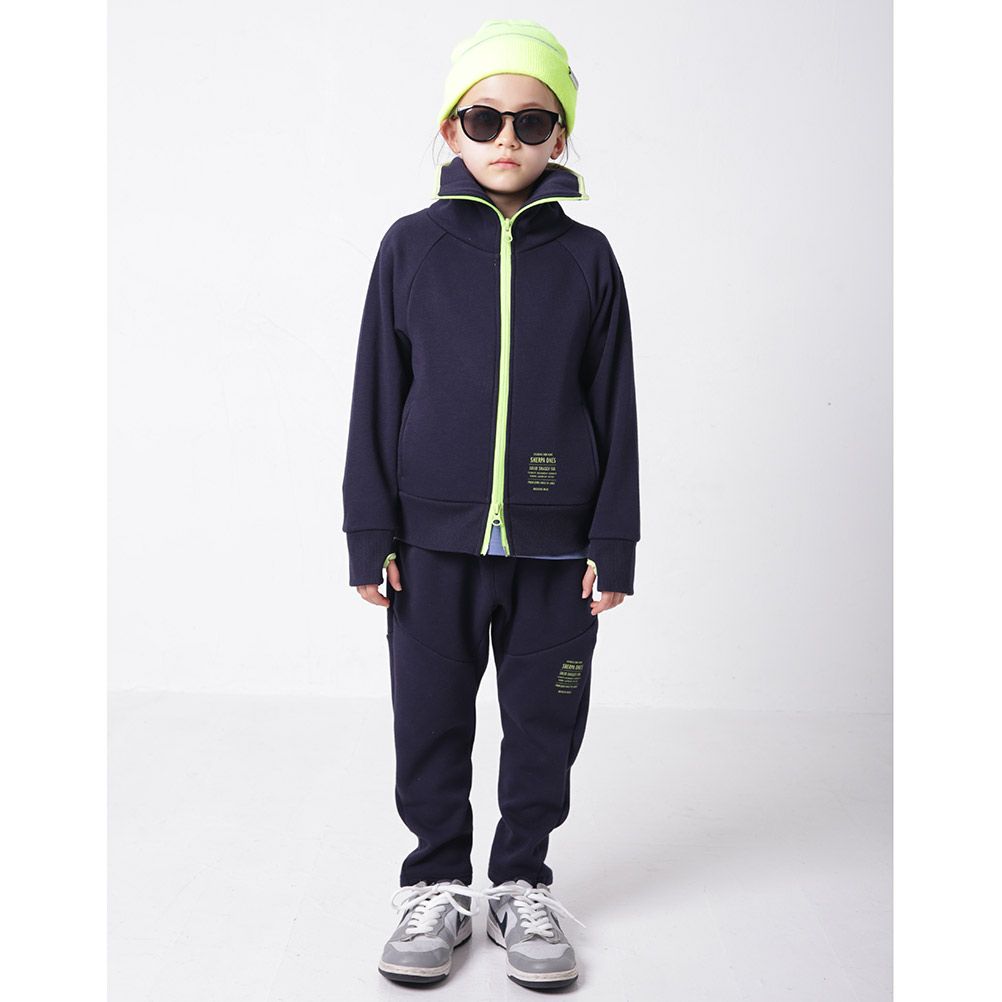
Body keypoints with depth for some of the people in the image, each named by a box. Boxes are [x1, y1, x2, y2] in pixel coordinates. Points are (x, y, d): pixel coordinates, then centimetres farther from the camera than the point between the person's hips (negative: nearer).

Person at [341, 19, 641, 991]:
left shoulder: (585, 255, 5)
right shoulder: (413, 244, 4)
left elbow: (614, 405, 5)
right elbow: (377, 395, 4)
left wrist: (614, 542, 2)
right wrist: (371, 531, 0)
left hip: (553, 544, 1)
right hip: (435, 536, 0)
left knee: (544, 725, 10)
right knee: (431, 722, 9)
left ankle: (522, 884, 29)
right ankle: (437, 884, 28)